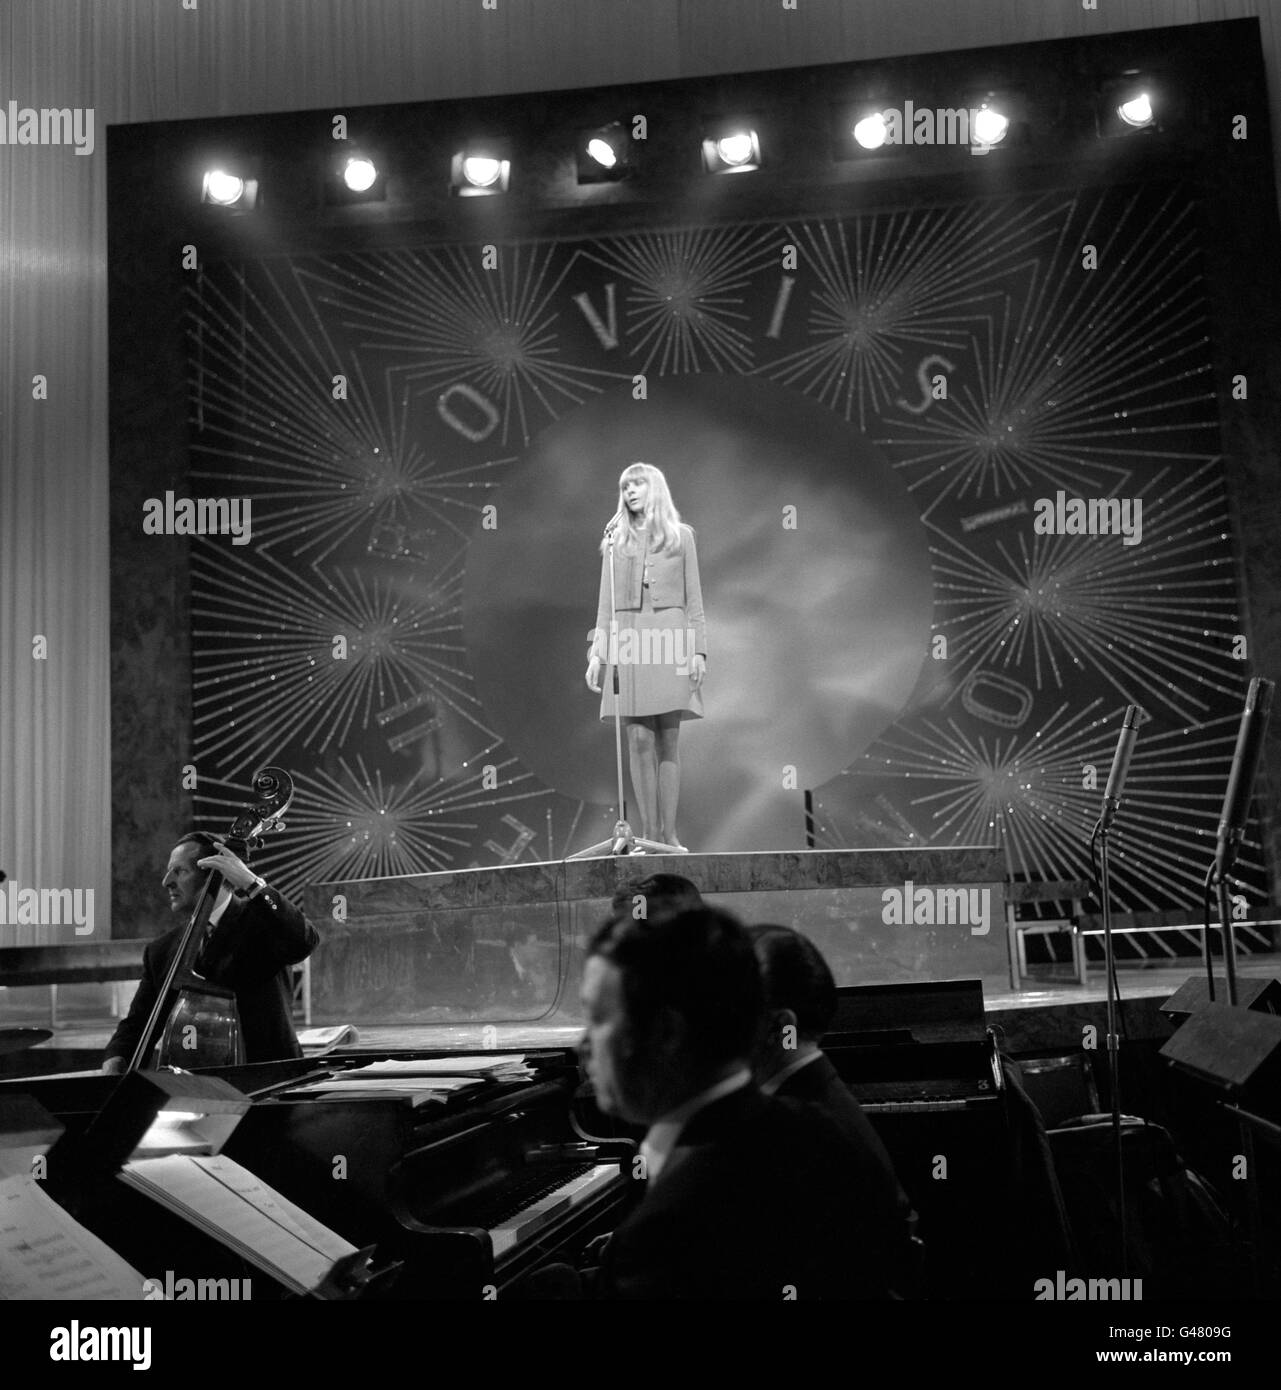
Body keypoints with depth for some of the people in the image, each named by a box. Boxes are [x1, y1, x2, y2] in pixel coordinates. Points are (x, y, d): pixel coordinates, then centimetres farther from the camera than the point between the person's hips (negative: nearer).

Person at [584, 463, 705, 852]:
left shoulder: (681, 536, 10)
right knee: (639, 739, -4)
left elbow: (693, 598, 8)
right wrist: (598, 652, 3)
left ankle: (669, 833, 1)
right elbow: (606, 601, 12)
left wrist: (699, 649, -1)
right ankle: (648, 831, 1)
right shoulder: (616, 539, 13)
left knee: (668, 740, -3)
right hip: (628, 641, 1)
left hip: (670, 639, -1)